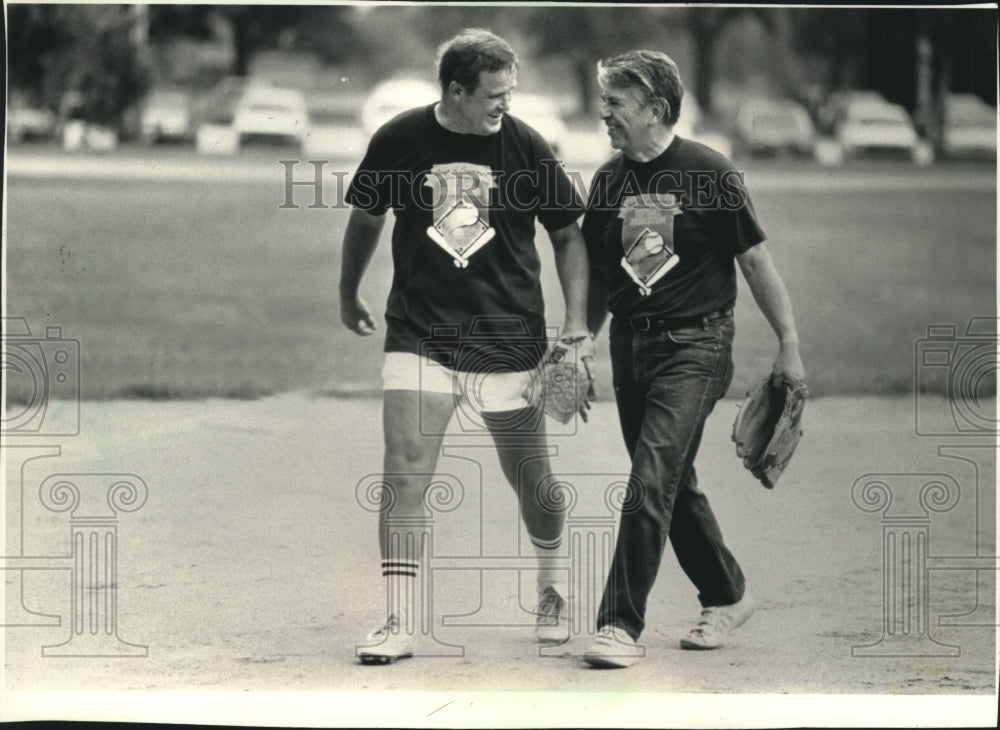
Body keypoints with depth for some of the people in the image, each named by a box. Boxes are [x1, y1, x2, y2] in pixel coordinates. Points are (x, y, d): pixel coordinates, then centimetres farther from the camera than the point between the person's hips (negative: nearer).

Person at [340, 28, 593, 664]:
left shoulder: (526, 146, -5)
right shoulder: (398, 142, -6)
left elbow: (569, 232, 6)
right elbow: (366, 217, 13)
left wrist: (576, 324, -2)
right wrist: (349, 295, 24)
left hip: (509, 342, 0)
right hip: (419, 336, 0)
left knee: (533, 484, 8)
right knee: (405, 473, -14)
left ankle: (554, 585, 36)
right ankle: (400, 623, -9)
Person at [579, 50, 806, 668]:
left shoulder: (709, 174, -8)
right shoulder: (609, 181, 6)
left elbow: (755, 259, -4)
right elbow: (599, 275, 16)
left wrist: (789, 345, -4)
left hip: (695, 345, -6)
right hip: (630, 345, 6)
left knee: (650, 482, -15)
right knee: (674, 486, 13)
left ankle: (623, 625, -15)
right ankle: (728, 597, 32)